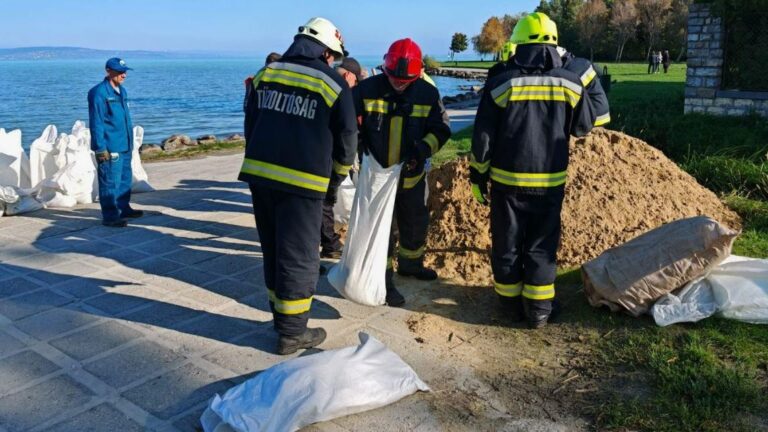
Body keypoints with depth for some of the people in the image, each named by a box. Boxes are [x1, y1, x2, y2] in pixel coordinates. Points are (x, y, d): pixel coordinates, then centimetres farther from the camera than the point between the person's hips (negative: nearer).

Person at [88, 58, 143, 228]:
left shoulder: (121, 91, 14)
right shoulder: (99, 93, -12)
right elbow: (96, 123, -14)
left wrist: (130, 142, 21)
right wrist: (101, 148, -17)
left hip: (125, 146, 9)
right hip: (110, 148, -9)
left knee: (125, 179, 17)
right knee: (110, 182, -4)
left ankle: (123, 209, 31)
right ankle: (110, 216, 3)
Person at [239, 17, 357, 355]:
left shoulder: (266, 74, 12)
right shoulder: (333, 84, -2)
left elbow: (250, 124, 17)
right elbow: (346, 138, 3)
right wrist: (338, 176, 19)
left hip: (258, 174, 6)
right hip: (301, 182, -5)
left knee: (272, 251, 18)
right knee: (298, 257, 4)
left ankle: (281, 316, 30)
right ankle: (291, 333, 13)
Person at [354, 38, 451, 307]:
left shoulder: (428, 93, -6)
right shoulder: (367, 89, -11)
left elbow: (441, 128, -2)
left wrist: (424, 148, -20)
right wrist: (358, 145, -13)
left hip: (411, 175, 3)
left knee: (416, 224, 19)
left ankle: (410, 264, 44)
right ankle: (384, 280, 13)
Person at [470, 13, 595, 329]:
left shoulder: (500, 84, -8)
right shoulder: (570, 83, -4)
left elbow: (482, 139, -6)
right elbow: (584, 127, 11)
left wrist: (477, 177, 5)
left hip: (507, 181, -1)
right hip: (551, 182, 2)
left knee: (507, 245, 13)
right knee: (542, 247, 11)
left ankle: (511, 304, 24)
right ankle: (539, 311, 17)